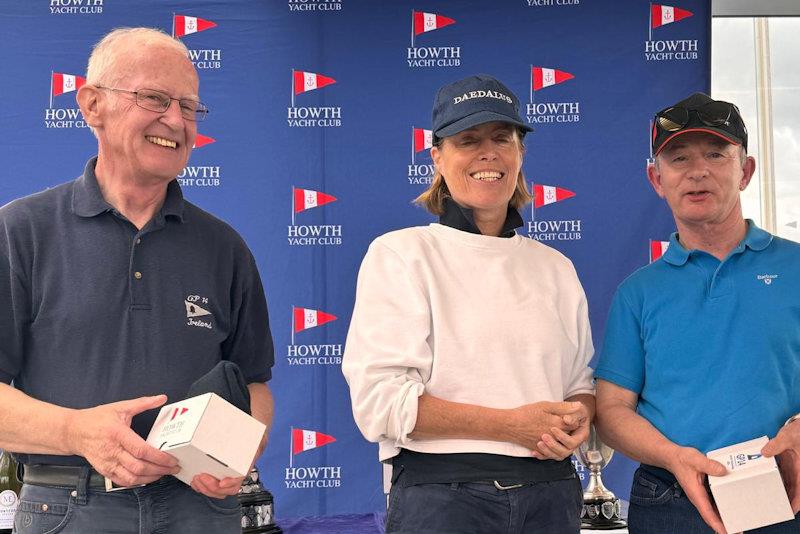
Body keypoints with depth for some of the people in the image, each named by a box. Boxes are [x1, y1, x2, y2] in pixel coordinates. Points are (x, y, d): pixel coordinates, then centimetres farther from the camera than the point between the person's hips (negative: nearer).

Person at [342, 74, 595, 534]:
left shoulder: (556, 268, 12)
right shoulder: (399, 254, -3)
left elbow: (582, 382, 17)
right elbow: (380, 400, -12)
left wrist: (577, 420, -7)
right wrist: (512, 424, -16)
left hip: (551, 492, 5)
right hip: (441, 494, -4)